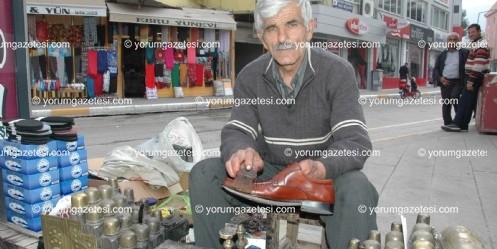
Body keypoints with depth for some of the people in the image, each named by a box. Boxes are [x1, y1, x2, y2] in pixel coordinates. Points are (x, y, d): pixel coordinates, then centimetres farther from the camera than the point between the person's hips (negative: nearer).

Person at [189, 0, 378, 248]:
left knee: (357, 190, -35)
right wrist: (241, 151, -34)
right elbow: (236, 132, -8)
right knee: (203, 173, -16)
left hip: (323, 176, -2)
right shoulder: (250, 77, -3)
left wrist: (322, 167, -44)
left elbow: (355, 140, -21)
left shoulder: (337, 72, -13)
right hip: (269, 172, 3)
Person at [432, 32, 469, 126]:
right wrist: (440, 78, -4)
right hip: (445, 82, 4)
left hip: (458, 81, -4)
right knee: (446, 104, 5)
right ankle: (447, 124, 14)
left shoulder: (465, 53, 4)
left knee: (454, 97, -23)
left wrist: (466, 81, -14)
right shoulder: (442, 54, 14)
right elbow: (436, 69, 13)